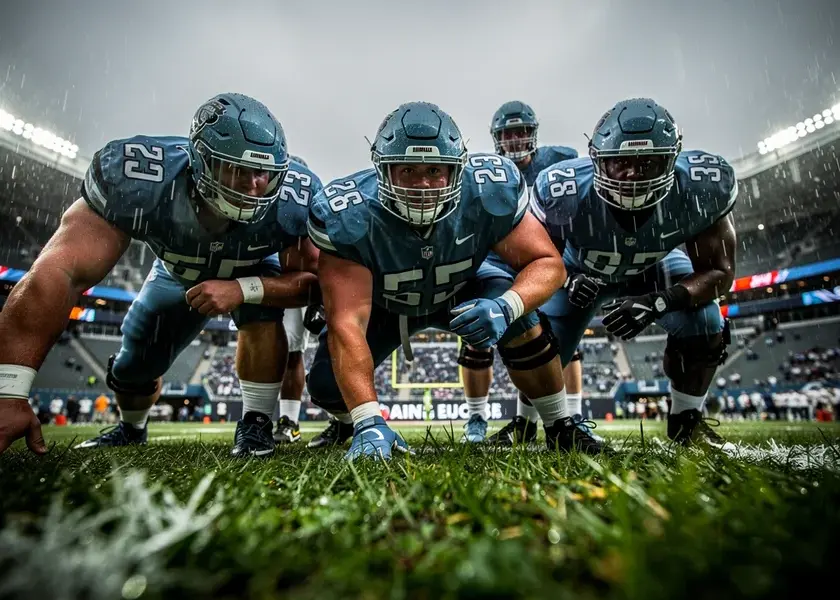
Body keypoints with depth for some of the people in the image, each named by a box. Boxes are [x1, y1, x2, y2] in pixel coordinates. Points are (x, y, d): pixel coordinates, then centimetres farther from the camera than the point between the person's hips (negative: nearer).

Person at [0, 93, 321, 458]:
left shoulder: (294, 200, -37)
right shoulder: (138, 179, -38)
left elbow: (313, 280, -29)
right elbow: (59, 272, -43)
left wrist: (243, 288, -47)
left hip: (251, 274, -1)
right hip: (178, 272, 2)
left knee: (263, 313, -34)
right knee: (134, 365, 8)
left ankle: (256, 423, -14)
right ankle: (131, 430, 44)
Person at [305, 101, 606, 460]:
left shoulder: (490, 190, -31)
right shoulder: (348, 217, -35)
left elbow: (548, 262, -24)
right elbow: (347, 323, -39)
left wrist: (506, 307, -47)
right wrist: (369, 423, -47)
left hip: (461, 292, 1)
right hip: (382, 303, 0)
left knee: (516, 317, -29)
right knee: (326, 386, -13)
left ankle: (559, 428, -4)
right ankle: (349, 423, 29)